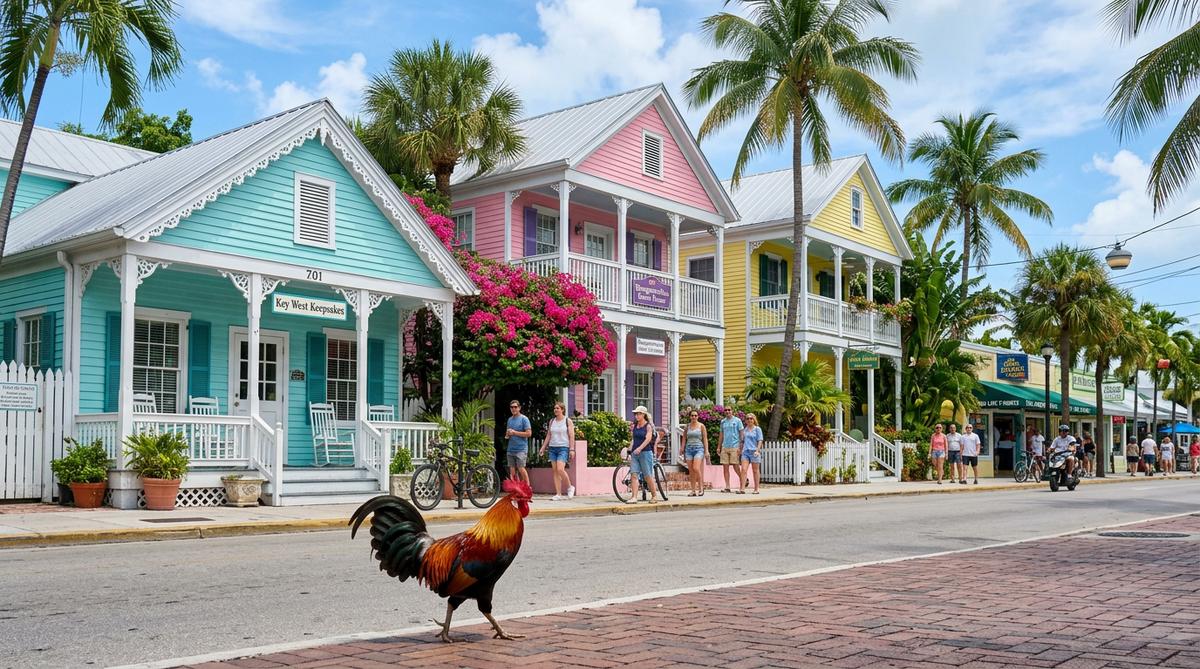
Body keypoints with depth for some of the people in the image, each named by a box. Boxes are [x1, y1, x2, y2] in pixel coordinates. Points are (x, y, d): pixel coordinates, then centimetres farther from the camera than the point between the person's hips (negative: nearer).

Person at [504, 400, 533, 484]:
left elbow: (529, 433, -10)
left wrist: (514, 432, -12)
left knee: (521, 469, -11)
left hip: (521, 449, -6)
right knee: (512, 471, 4)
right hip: (510, 449, 6)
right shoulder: (510, 419, 17)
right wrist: (507, 435, 4)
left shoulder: (524, 419, -3)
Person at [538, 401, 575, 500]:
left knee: (560, 469, -19)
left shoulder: (568, 421, 0)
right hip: (552, 448, 5)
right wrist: (543, 447, 13)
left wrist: (571, 449, -11)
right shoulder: (552, 421, 13)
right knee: (555, 471, 0)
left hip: (563, 448, -5)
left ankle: (570, 487, 3)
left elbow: (571, 436, -4)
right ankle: (558, 494, 2)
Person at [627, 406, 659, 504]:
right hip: (634, 453, 5)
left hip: (645, 452, -5)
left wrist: (639, 448, -29)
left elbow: (648, 439, -16)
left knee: (648, 476, 1)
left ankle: (654, 495, 17)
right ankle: (634, 497, -10)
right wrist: (630, 448, 11)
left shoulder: (648, 426, -4)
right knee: (634, 475, -7)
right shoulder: (634, 426, 12)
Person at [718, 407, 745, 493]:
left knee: (736, 466, -5)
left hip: (734, 447, -5)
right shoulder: (723, 421, 13)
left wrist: (741, 446, -8)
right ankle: (727, 487, 5)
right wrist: (719, 447, 15)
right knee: (725, 467, 2)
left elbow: (742, 433, -1)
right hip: (725, 447, 5)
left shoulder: (737, 420, 0)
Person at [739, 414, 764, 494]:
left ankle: (756, 489, 12)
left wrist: (757, 450, -15)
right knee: (743, 470, -8)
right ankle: (742, 489, -13)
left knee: (755, 471, 5)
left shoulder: (757, 429, 1)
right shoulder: (745, 430, 14)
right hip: (745, 451, 4)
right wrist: (740, 451, 18)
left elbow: (760, 441, -4)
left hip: (754, 452, -4)